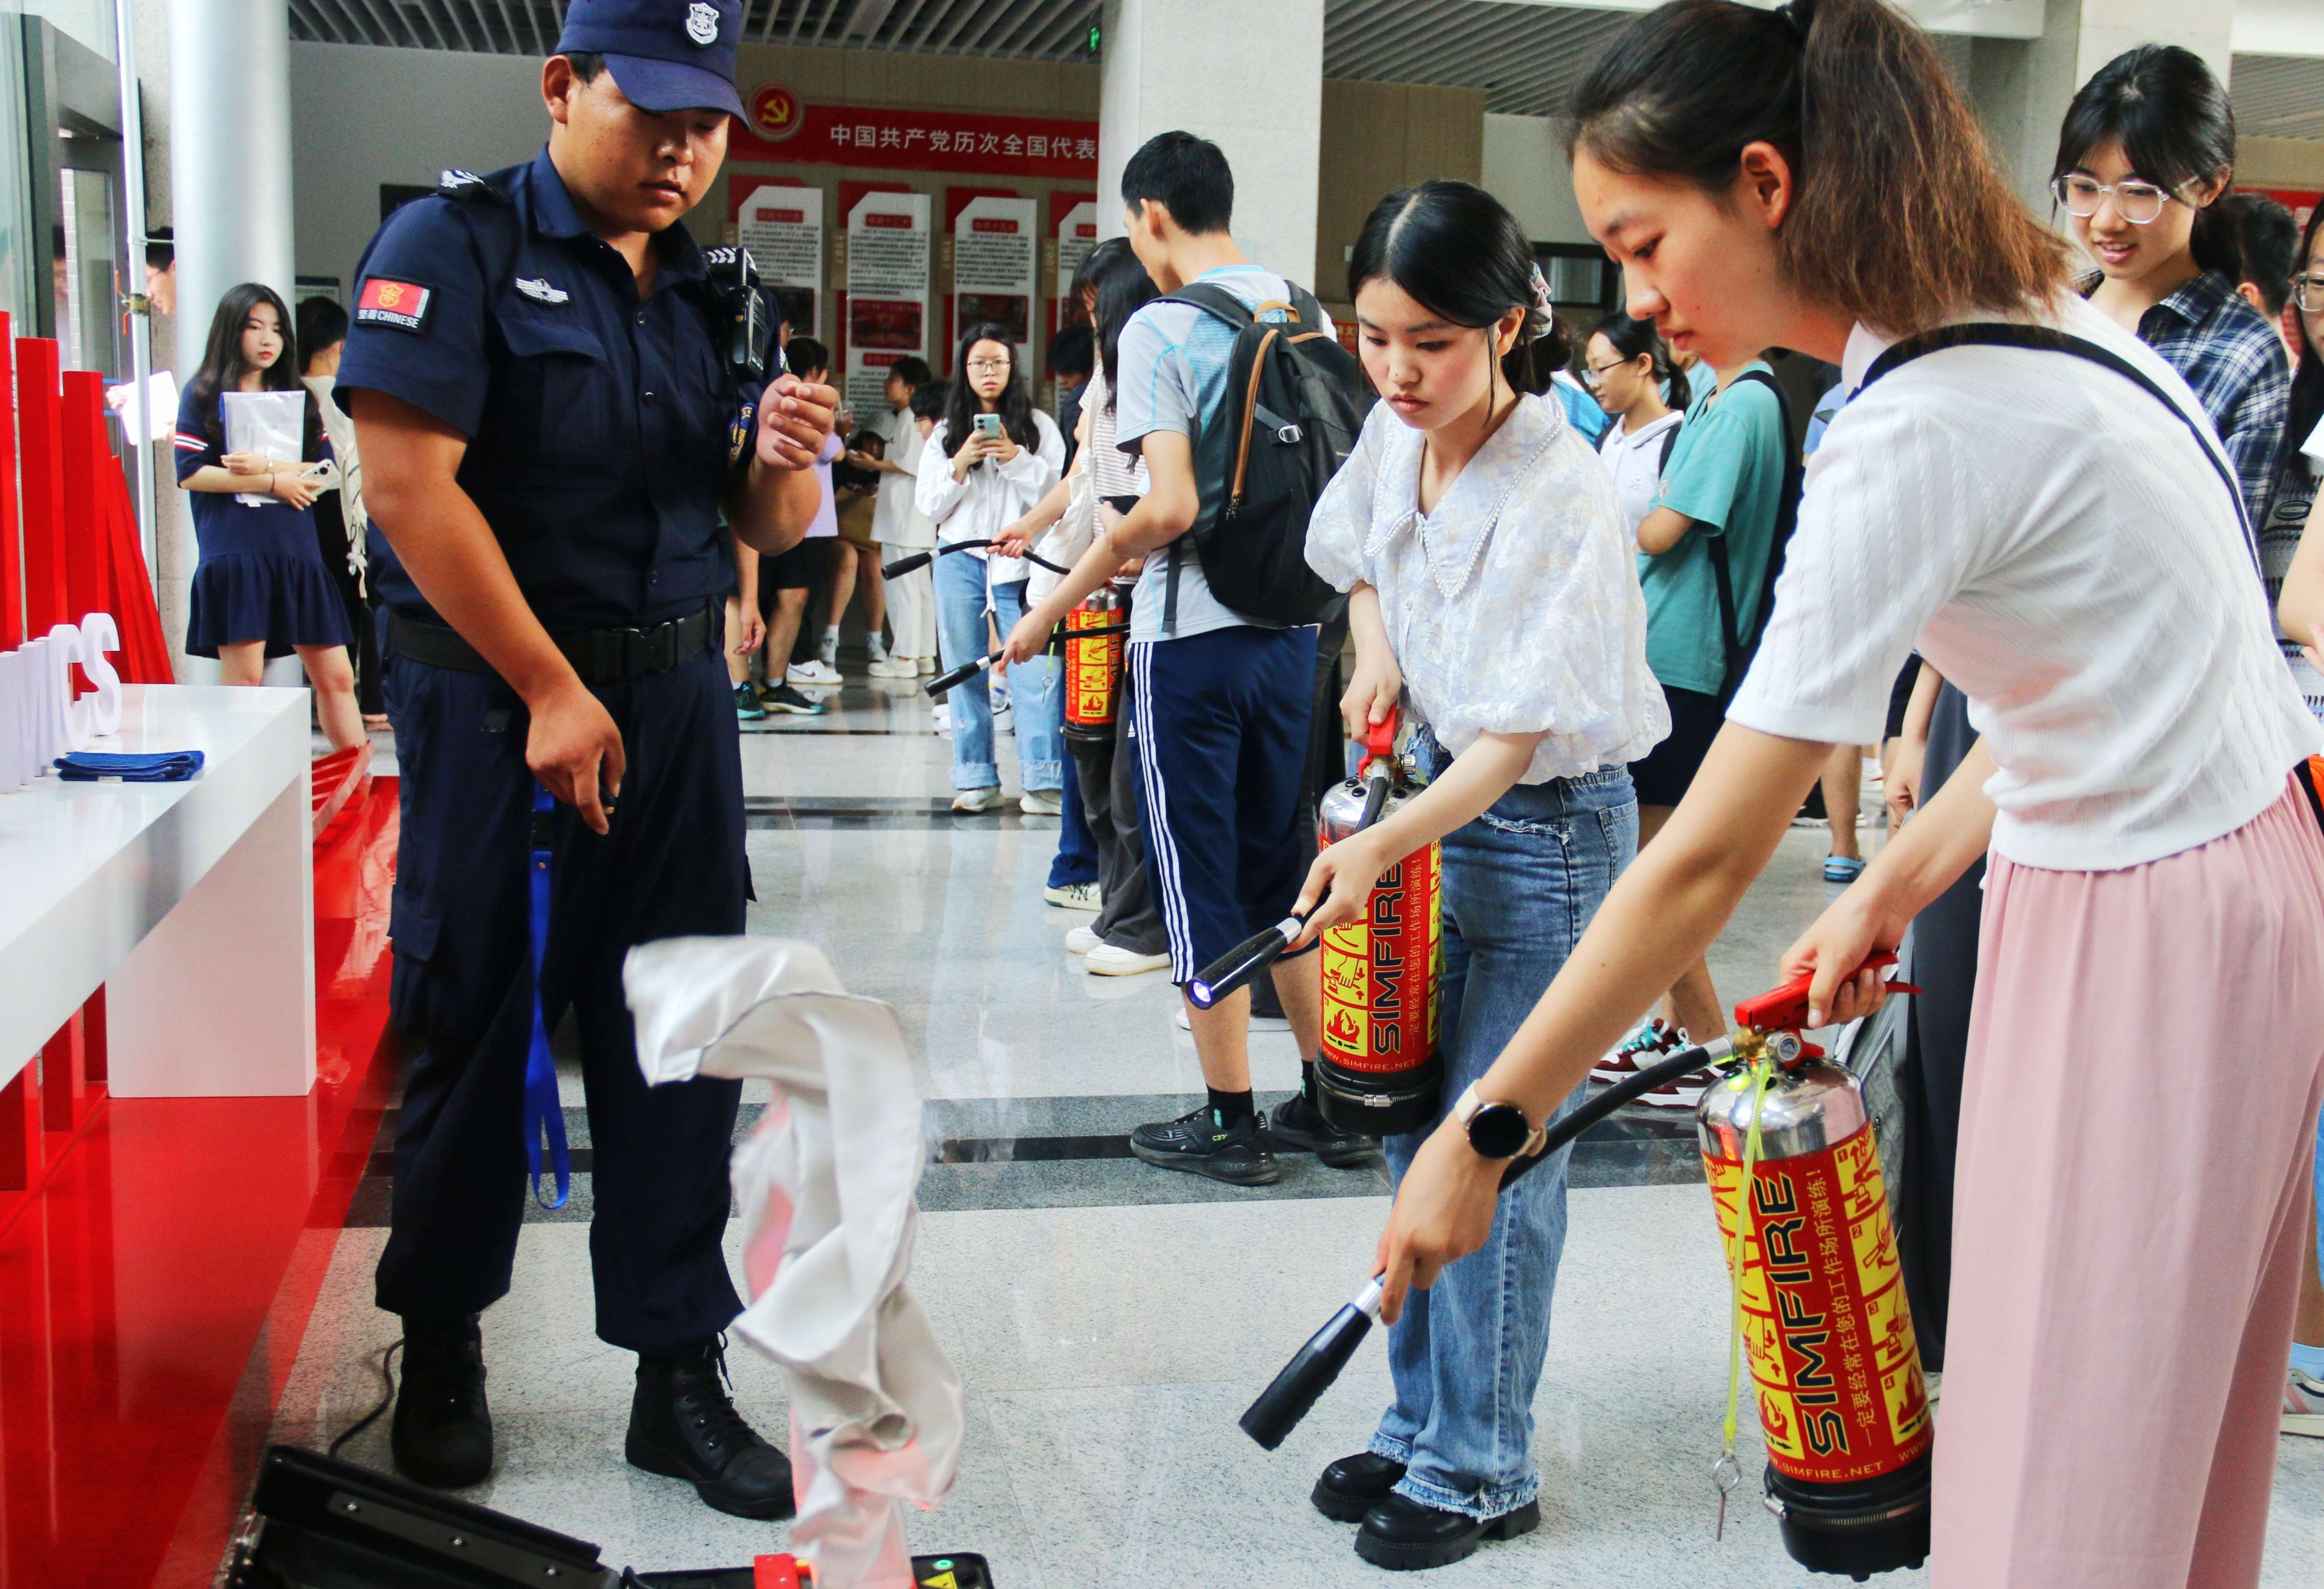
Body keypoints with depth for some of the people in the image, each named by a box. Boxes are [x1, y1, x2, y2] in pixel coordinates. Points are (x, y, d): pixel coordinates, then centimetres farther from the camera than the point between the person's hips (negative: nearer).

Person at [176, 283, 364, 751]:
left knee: (336, 677, 1)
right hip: (235, 551, -4)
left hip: (298, 552, 4)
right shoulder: (204, 395, 7)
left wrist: (268, 465, -11)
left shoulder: (297, 397, 18)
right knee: (242, 682, -5)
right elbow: (190, 473, -5)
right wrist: (273, 483, -6)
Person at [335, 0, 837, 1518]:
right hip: (493, 693, -5)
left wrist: (781, 463, -11)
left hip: (678, 696, 5)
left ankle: (680, 1369, 16)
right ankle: (441, 1344, 26)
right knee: (474, 1029, 6)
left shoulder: (718, 294, 11)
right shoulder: (455, 246, -6)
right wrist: (553, 694, -17)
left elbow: (767, 531, 13)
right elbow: (410, 483, -17)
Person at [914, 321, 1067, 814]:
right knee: (965, 672, 5)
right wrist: (959, 466, -5)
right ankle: (976, 779, 12)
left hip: (1019, 558, -3)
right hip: (960, 559, 3)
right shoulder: (946, 433, 13)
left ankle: (1045, 782, -10)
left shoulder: (1038, 426, 7)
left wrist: (1016, 460, -11)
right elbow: (928, 504, 10)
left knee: (1034, 670, -10)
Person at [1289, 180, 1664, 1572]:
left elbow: (1518, 737, -24)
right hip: (1442, 791, 8)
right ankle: (1423, 1423, 29)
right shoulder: (1398, 434, -2)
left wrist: (1381, 850, -31)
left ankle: (1483, 1469, 15)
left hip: (1549, 829, -8)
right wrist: (1378, 663, 3)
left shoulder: (1561, 499, -24)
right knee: (1415, 1130, 13)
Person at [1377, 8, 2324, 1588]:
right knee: (2152, 1430, 18)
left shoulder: (1920, 433, -25)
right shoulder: (2029, 318, 4)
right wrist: (1897, 881, 7)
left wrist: (1483, 1135, -19)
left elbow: (1709, 857, -26)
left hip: (2159, 931, -9)